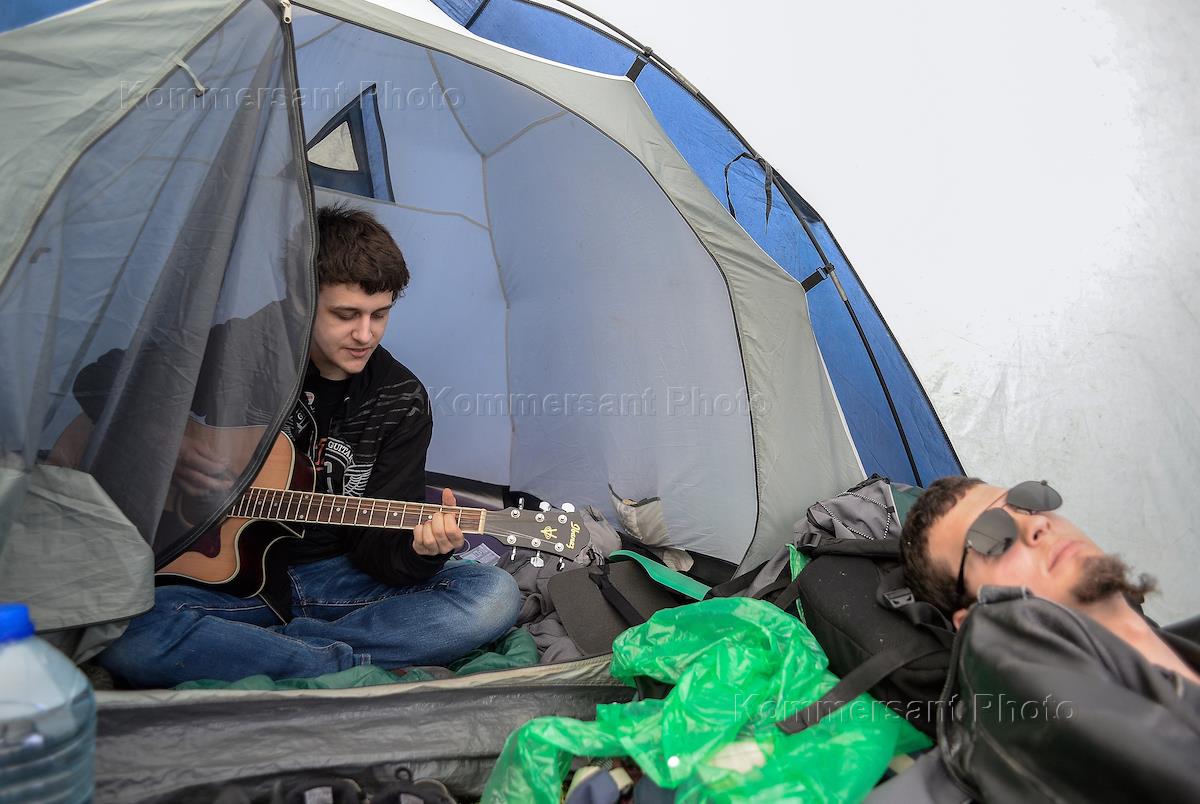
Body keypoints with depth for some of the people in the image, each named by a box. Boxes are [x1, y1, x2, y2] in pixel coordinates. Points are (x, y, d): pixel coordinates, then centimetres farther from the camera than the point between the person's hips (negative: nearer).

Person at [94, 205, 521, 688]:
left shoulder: (402, 401, -1)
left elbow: (376, 543, -4)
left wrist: (420, 547, -28)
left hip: (337, 581, 2)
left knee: (495, 595, -22)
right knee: (125, 639, -34)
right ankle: (361, 666, -24)